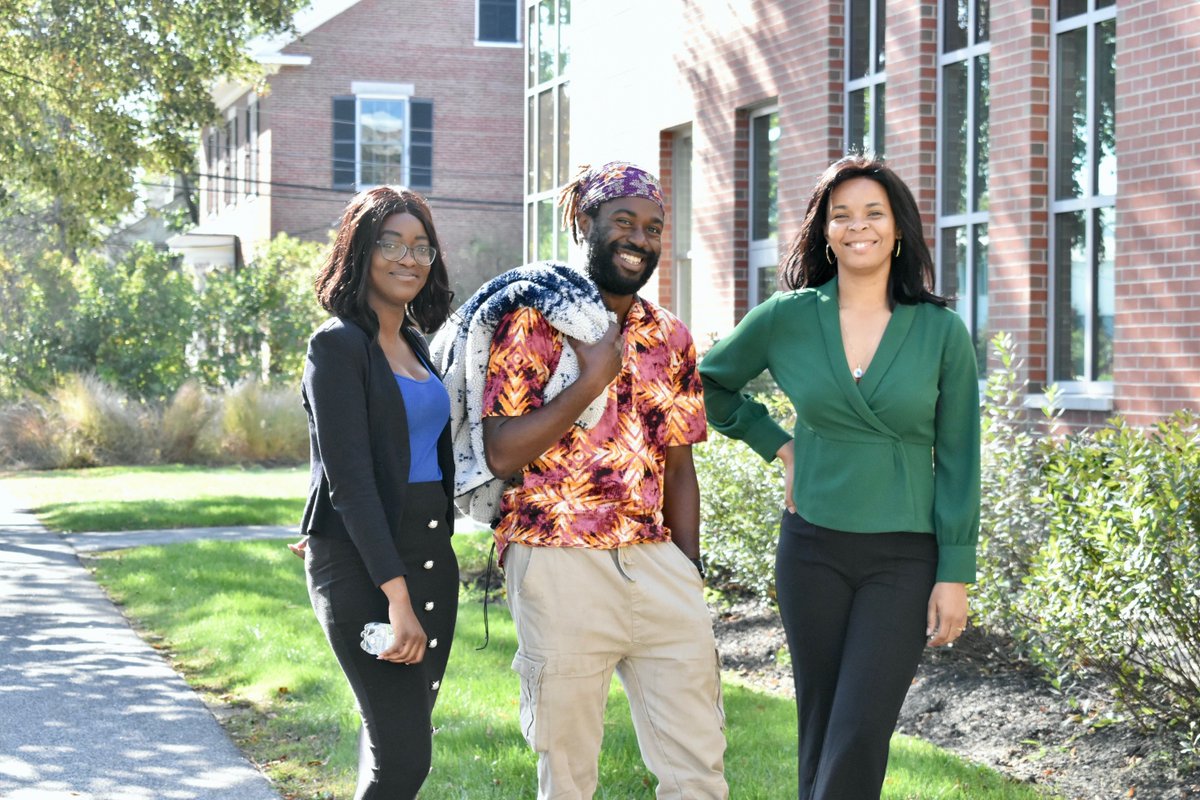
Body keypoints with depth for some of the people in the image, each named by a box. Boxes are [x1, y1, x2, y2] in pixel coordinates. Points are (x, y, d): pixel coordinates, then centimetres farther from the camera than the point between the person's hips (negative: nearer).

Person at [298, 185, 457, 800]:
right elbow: (350, 479, -16)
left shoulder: (414, 345, 15)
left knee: (400, 739, 11)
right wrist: (397, 594, -22)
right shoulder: (338, 344, -9)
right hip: (362, 564, -8)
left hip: (430, 557, 8)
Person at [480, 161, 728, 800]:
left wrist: (688, 573, 10)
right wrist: (592, 380, -16)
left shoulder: (671, 338, 13)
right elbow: (501, 454, -11)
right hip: (560, 568, -5)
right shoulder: (534, 321, -4)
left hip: (658, 564, 5)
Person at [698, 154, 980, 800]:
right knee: (819, 728, 8)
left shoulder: (941, 331, -2)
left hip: (904, 557, -2)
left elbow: (957, 461, -1)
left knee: (860, 735, -10)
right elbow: (709, 381, 17)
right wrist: (776, 444, 8)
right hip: (813, 548, 2)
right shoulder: (787, 318, 1)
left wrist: (955, 574, -4)